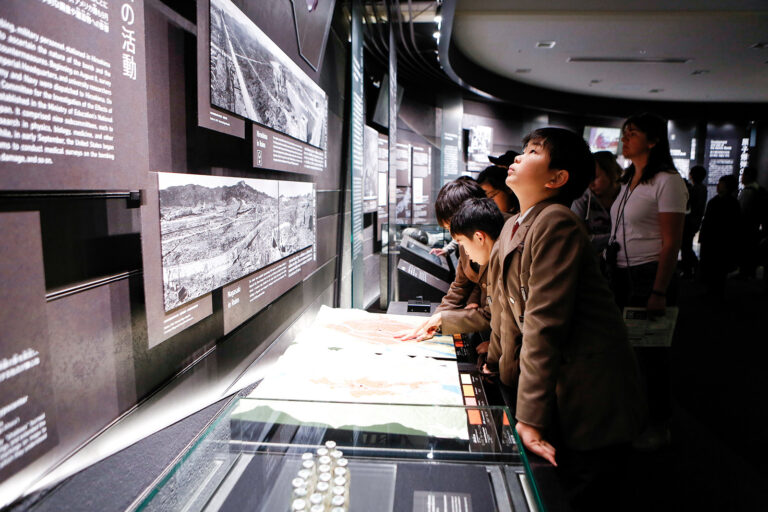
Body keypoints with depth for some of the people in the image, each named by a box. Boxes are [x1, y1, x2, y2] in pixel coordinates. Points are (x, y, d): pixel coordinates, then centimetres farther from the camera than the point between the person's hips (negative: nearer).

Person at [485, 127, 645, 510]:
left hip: (588, 403, -8)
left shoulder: (556, 224, -20)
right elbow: (505, 308, 16)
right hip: (552, 392, 8)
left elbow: (544, 324, -25)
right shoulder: (513, 227, 7)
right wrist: (495, 364, 25)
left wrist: (530, 419, -24)